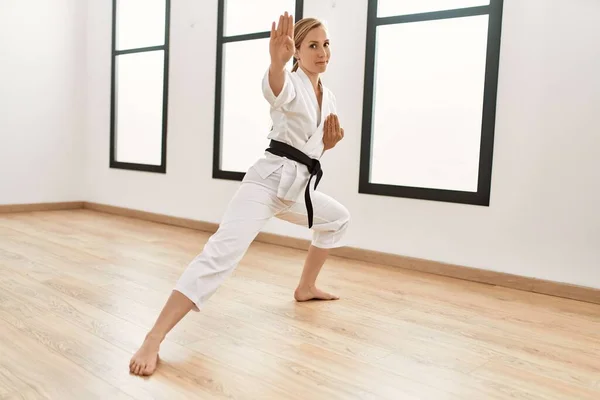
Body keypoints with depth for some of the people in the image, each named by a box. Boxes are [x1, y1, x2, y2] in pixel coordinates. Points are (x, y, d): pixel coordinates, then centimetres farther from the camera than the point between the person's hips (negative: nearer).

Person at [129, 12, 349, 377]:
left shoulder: (329, 98, 15)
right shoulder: (291, 84, -9)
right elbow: (274, 87, -37)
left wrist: (332, 141, 1)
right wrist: (277, 60, -60)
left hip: (298, 187, 9)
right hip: (270, 180, -9)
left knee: (337, 220, 27)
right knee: (223, 253, -24)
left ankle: (305, 288, 40)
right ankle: (154, 340, -27)